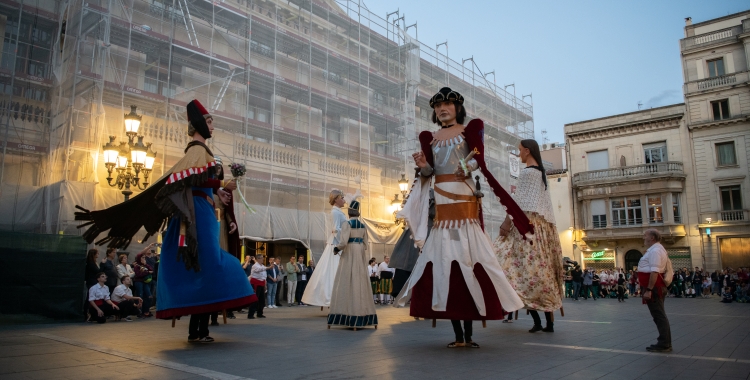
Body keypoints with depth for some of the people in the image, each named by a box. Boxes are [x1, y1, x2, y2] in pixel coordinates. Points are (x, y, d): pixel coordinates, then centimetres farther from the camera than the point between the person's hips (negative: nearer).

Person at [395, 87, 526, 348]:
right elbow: (429, 172, 13)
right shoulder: (428, 138, 18)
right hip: (439, 202, 3)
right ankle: (458, 335, 3)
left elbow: (478, 159, -2)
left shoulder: (470, 130, 10)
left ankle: (469, 334, 1)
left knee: (467, 259, -8)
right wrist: (423, 166, -7)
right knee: (444, 262, -3)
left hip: (463, 199, -3)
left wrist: (469, 167, -22)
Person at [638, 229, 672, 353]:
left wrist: (648, 290, -27)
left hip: (653, 287, -11)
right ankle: (665, 343, 24)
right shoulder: (656, 249, 17)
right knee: (659, 314, 16)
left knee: (658, 315, -4)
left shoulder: (654, 251, -17)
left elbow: (654, 272, -25)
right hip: (656, 286, 11)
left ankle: (663, 344, 2)